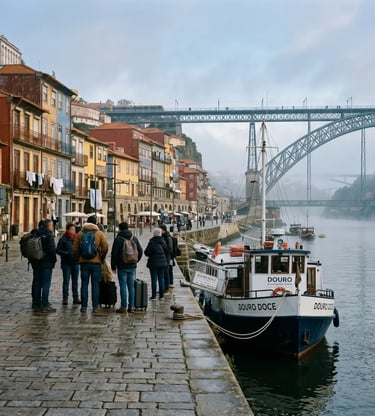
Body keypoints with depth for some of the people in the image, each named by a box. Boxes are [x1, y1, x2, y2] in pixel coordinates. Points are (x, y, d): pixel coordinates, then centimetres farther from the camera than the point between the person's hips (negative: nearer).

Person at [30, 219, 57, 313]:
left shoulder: (34, 234, 8)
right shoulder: (48, 235, -13)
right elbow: (52, 249, -17)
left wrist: (32, 259, 16)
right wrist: (53, 260, -4)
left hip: (36, 263, 7)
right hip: (46, 263, -7)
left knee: (37, 283, 13)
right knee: (46, 284, -3)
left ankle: (36, 304, 18)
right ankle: (45, 305, -4)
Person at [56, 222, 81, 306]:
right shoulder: (63, 239, -4)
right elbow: (57, 250, -5)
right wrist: (66, 253, -18)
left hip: (76, 263, 4)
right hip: (66, 263, -3)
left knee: (75, 281, 10)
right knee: (66, 281, 0)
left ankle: (76, 298, 16)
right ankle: (65, 298, 6)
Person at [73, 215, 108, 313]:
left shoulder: (80, 234, 3)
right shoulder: (99, 233, -2)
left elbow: (75, 248, 2)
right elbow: (105, 247, -8)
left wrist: (78, 258, 14)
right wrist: (102, 258, 7)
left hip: (84, 262, 1)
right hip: (96, 262, -1)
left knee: (84, 284, 7)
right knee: (95, 285, 4)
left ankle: (84, 306, 8)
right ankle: (95, 307, 4)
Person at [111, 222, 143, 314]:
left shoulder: (118, 239, -7)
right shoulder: (134, 239, 7)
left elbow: (114, 254, -7)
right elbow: (140, 251, 11)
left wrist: (113, 266, 2)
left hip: (122, 266, -4)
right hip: (132, 266, 4)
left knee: (123, 286, -3)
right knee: (131, 286, 8)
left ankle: (123, 307, -3)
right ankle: (131, 306, 9)